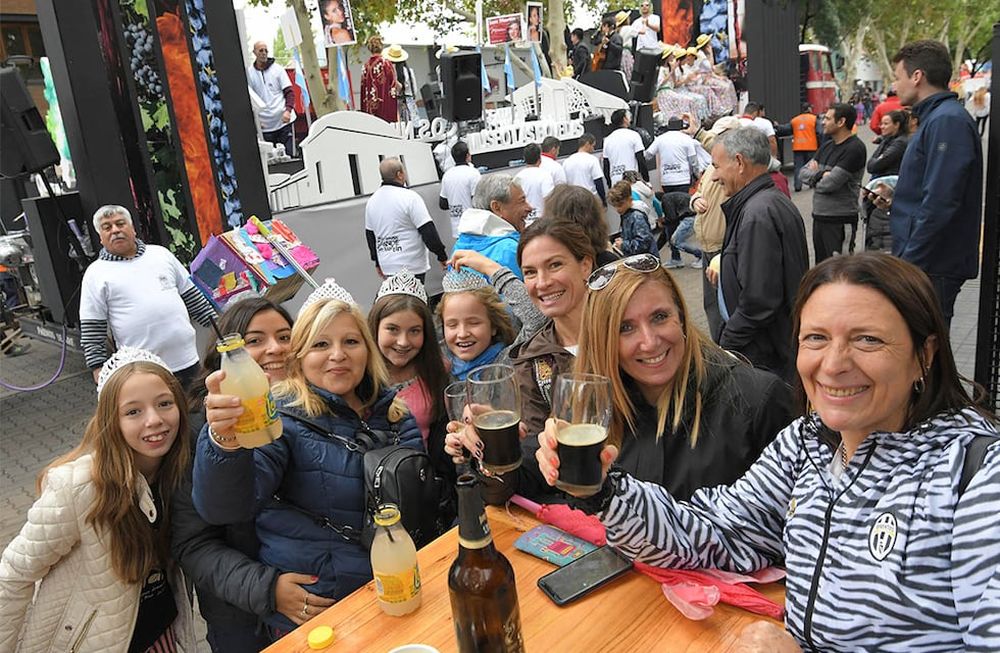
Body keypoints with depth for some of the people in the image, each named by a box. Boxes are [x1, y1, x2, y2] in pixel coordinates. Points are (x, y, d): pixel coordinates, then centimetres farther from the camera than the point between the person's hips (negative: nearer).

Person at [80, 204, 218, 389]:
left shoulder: (161, 254, 11)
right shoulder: (96, 274, 2)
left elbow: (193, 297, 15)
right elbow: (91, 330, 0)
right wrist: (99, 370, -7)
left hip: (188, 360, 3)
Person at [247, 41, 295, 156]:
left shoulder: (278, 69, 5)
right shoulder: (249, 73, 5)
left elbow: (289, 92, 2)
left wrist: (288, 110, -15)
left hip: (283, 120, 0)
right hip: (265, 125, 1)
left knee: (289, 154, -2)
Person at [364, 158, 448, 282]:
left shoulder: (371, 201, 7)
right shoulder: (410, 197, -13)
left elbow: (370, 235, 15)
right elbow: (428, 231, -15)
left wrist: (378, 262, 24)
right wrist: (442, 255, -6)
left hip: (387, 266, 6)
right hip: (411, 266, -6)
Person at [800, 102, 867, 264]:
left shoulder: (854, 148, -13)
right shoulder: (827, 145, 13)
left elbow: (830, 183, -19)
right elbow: (804, 172, 9)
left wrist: (814, 176, 1)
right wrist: (821, 174, -10)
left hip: (841, 220, -8)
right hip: (819, 216, 8)